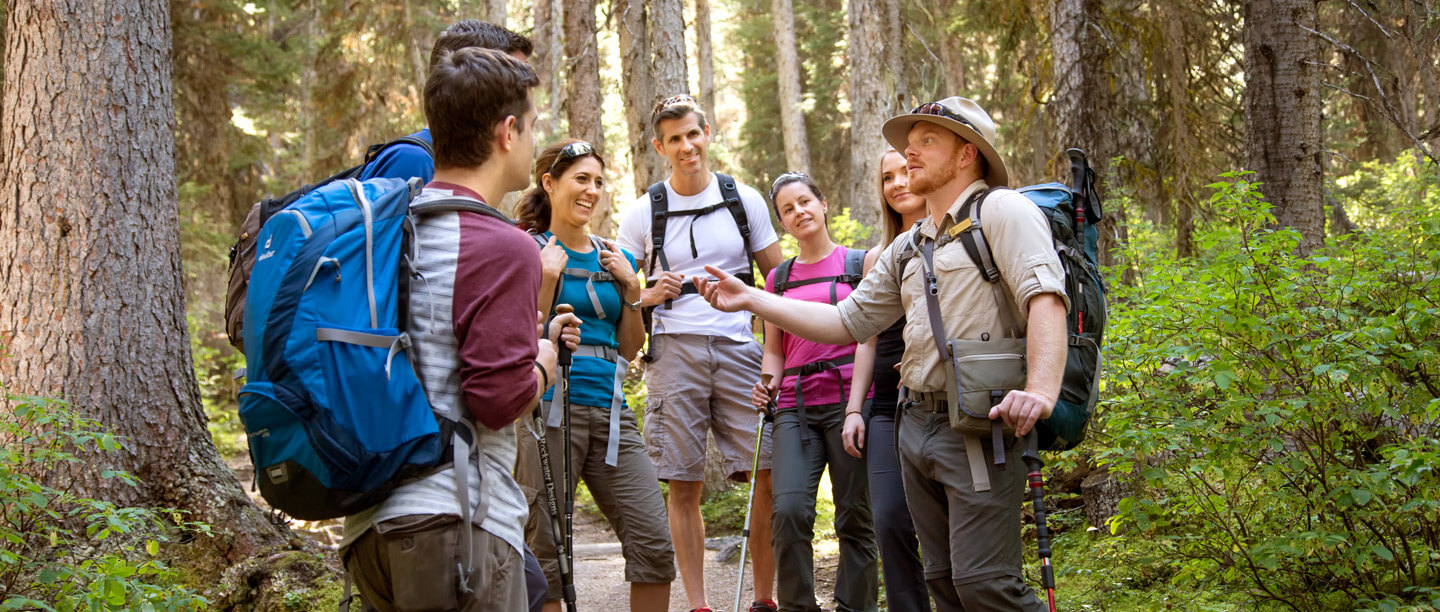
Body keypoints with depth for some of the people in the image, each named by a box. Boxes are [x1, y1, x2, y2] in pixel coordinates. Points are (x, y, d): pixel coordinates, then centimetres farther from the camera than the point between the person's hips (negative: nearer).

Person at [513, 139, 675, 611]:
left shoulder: (614, 258, 15)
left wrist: (631, 289, 4)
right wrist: (547, 278, -15)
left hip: (610, 412, 5)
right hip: (551, 409, -5)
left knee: (654, 544, -2)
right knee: (545, 553, -2)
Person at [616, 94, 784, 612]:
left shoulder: (745, 200, 10)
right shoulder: (643, 213, 8)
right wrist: (648, 296, -8)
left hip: (740, 350, 1)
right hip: (674, 351, 0)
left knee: (768, 477, -6)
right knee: (684, 487, 1)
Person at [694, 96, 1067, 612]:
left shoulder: (1000, 210, -4)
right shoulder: (906, 250, 21)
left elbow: (1045, 297, -17)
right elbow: (848, 321, 22)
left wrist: (1040, 389, -32)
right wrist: (749, 299, 16)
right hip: (916, 424, 8)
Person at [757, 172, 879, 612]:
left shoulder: (860, 263, 7)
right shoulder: (778, 278, 17)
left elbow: (866, 339, -2)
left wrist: (854, 409, -12)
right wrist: (767, 384, -3)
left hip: (848, 401, -2)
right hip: (795, 408, 2)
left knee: (855, 518, -3)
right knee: (789, 510, -15)